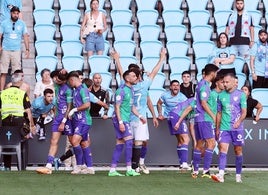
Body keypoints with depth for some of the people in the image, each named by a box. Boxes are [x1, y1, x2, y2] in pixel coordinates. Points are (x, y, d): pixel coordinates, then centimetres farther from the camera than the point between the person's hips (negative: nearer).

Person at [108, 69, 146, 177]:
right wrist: (120, 122, -21)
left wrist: (139, 116, 16)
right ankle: (129, 170, -11)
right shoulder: (121, 90, -13)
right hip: (121, 119, -9)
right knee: (129, 142, -12)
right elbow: (117, 107, -16)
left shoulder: (131, 90, 16)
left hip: (126, 120, 9)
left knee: (120, 144, 7)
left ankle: (112, 170, 9)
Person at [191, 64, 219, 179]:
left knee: (199, 144, 11)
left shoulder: (202, 83, 18)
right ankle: (206, 170, -17)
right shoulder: (205, 85, -13)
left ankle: (195, 170, 11)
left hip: (199, 118, 10)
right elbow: (204, 103, -18)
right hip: (205, 119, -10)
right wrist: (213, 116, -12)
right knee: (211, 142, -11)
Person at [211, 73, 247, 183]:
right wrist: (217, 128, 13)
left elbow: (244, 112, -2)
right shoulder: (221, 95, 10)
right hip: (224, 128, 2)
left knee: (238, 151, 4)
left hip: (237, 128, -2)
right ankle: (221, 175, -21)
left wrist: (239, 122, -19)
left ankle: (238, 176, 13)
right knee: (223, 149, -12)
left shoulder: (241, 94, 1)